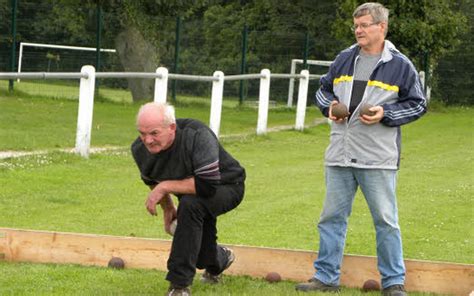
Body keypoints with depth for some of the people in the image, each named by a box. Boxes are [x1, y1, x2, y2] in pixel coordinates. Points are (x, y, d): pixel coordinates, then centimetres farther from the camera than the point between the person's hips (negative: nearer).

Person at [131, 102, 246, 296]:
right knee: (201, 255, 7)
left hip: (227, 187, -7)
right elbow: (151, 179, 7)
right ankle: (220, 259, 49)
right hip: (192, 189, 7)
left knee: (190, 204, -37)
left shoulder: (198, 137, -37)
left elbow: (208, 185, -44)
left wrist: (165, 187, -38)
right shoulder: (140, 149, -17)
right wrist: (167, 208, 7)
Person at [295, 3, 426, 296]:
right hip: (340, 155, 4)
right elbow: (323, 90, 23)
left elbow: (418, 104, 1)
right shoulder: (344, 59, 10)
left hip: (378, 158, -4)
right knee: (332, 217, 9)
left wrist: (385, 115, -12)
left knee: (386, 221, 1)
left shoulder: (400, 65, -3)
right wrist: (329, 106, 1)